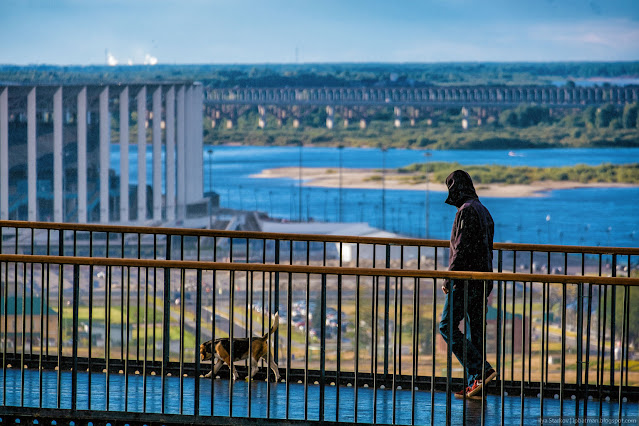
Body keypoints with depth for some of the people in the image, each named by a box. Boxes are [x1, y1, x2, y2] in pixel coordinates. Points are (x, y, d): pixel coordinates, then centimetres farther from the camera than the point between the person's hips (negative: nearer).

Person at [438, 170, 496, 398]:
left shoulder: (466, 211, -13)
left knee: (448, 326, -6)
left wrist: (449, 278, -15)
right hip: (483, 281, 9)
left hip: (465, 280, -9)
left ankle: (481, 370, -16)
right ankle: (475, 384, 9)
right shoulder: (484, 211, 17)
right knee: (475, 330, 9)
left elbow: (462, 248, -19)